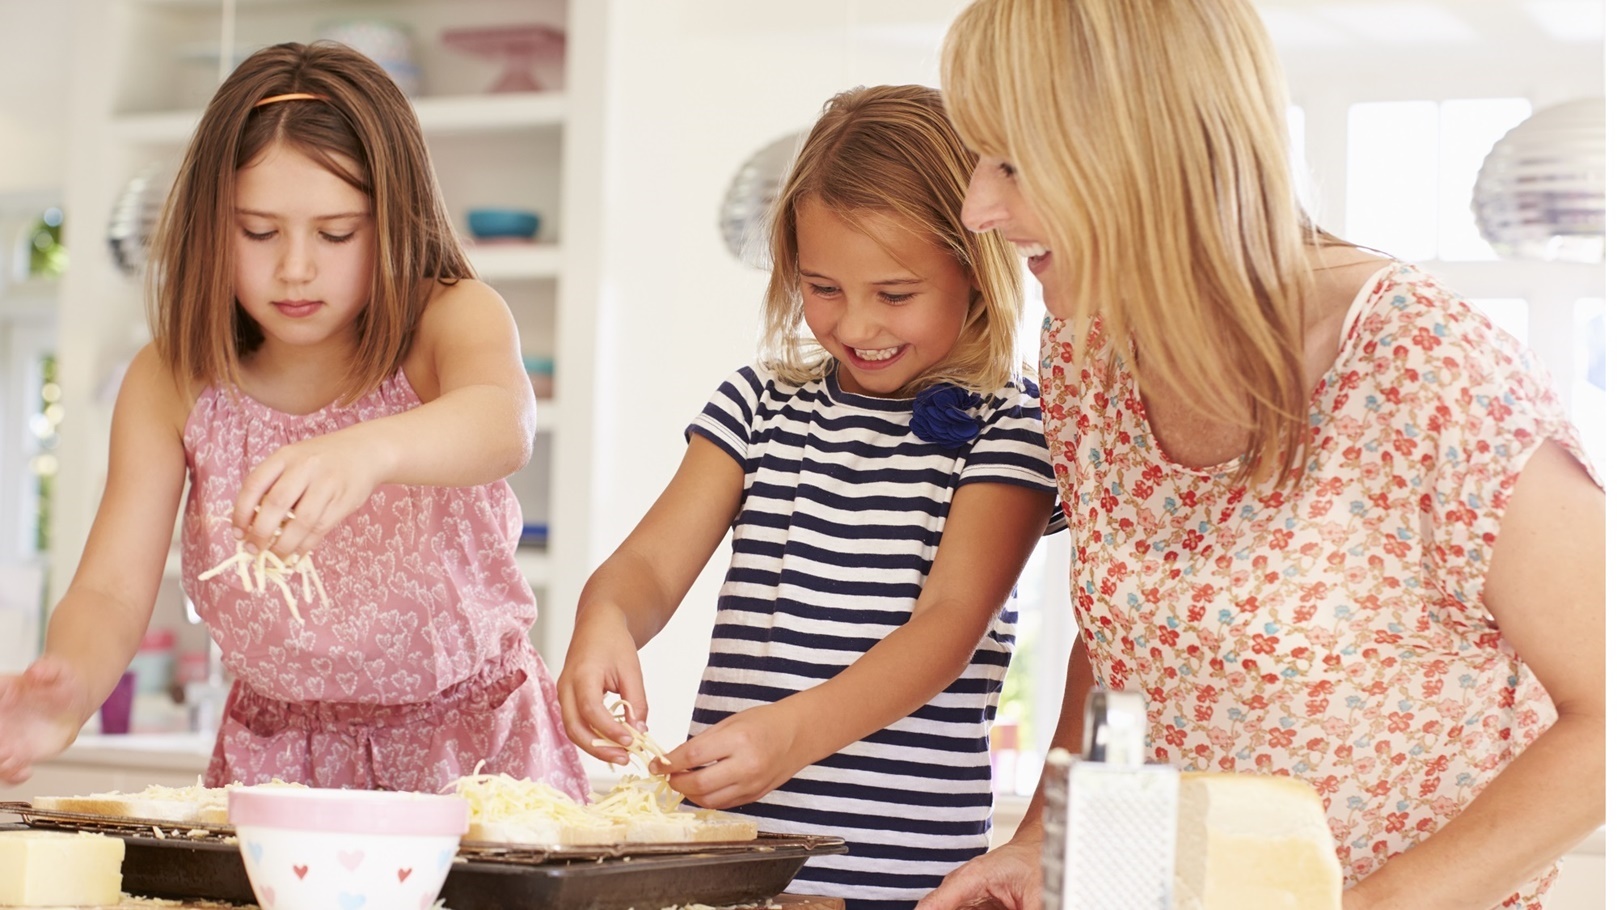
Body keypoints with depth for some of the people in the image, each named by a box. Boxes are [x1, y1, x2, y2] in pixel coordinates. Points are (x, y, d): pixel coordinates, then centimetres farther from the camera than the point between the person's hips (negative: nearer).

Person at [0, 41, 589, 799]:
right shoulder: (170, 385, -3)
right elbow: (112, 590, -10)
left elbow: (504, 423, -34)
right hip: (277, 756, 3)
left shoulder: (450, 318, -10)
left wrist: (370, 450, -56)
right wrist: (68, 689, -34)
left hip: (475, 745, -2)